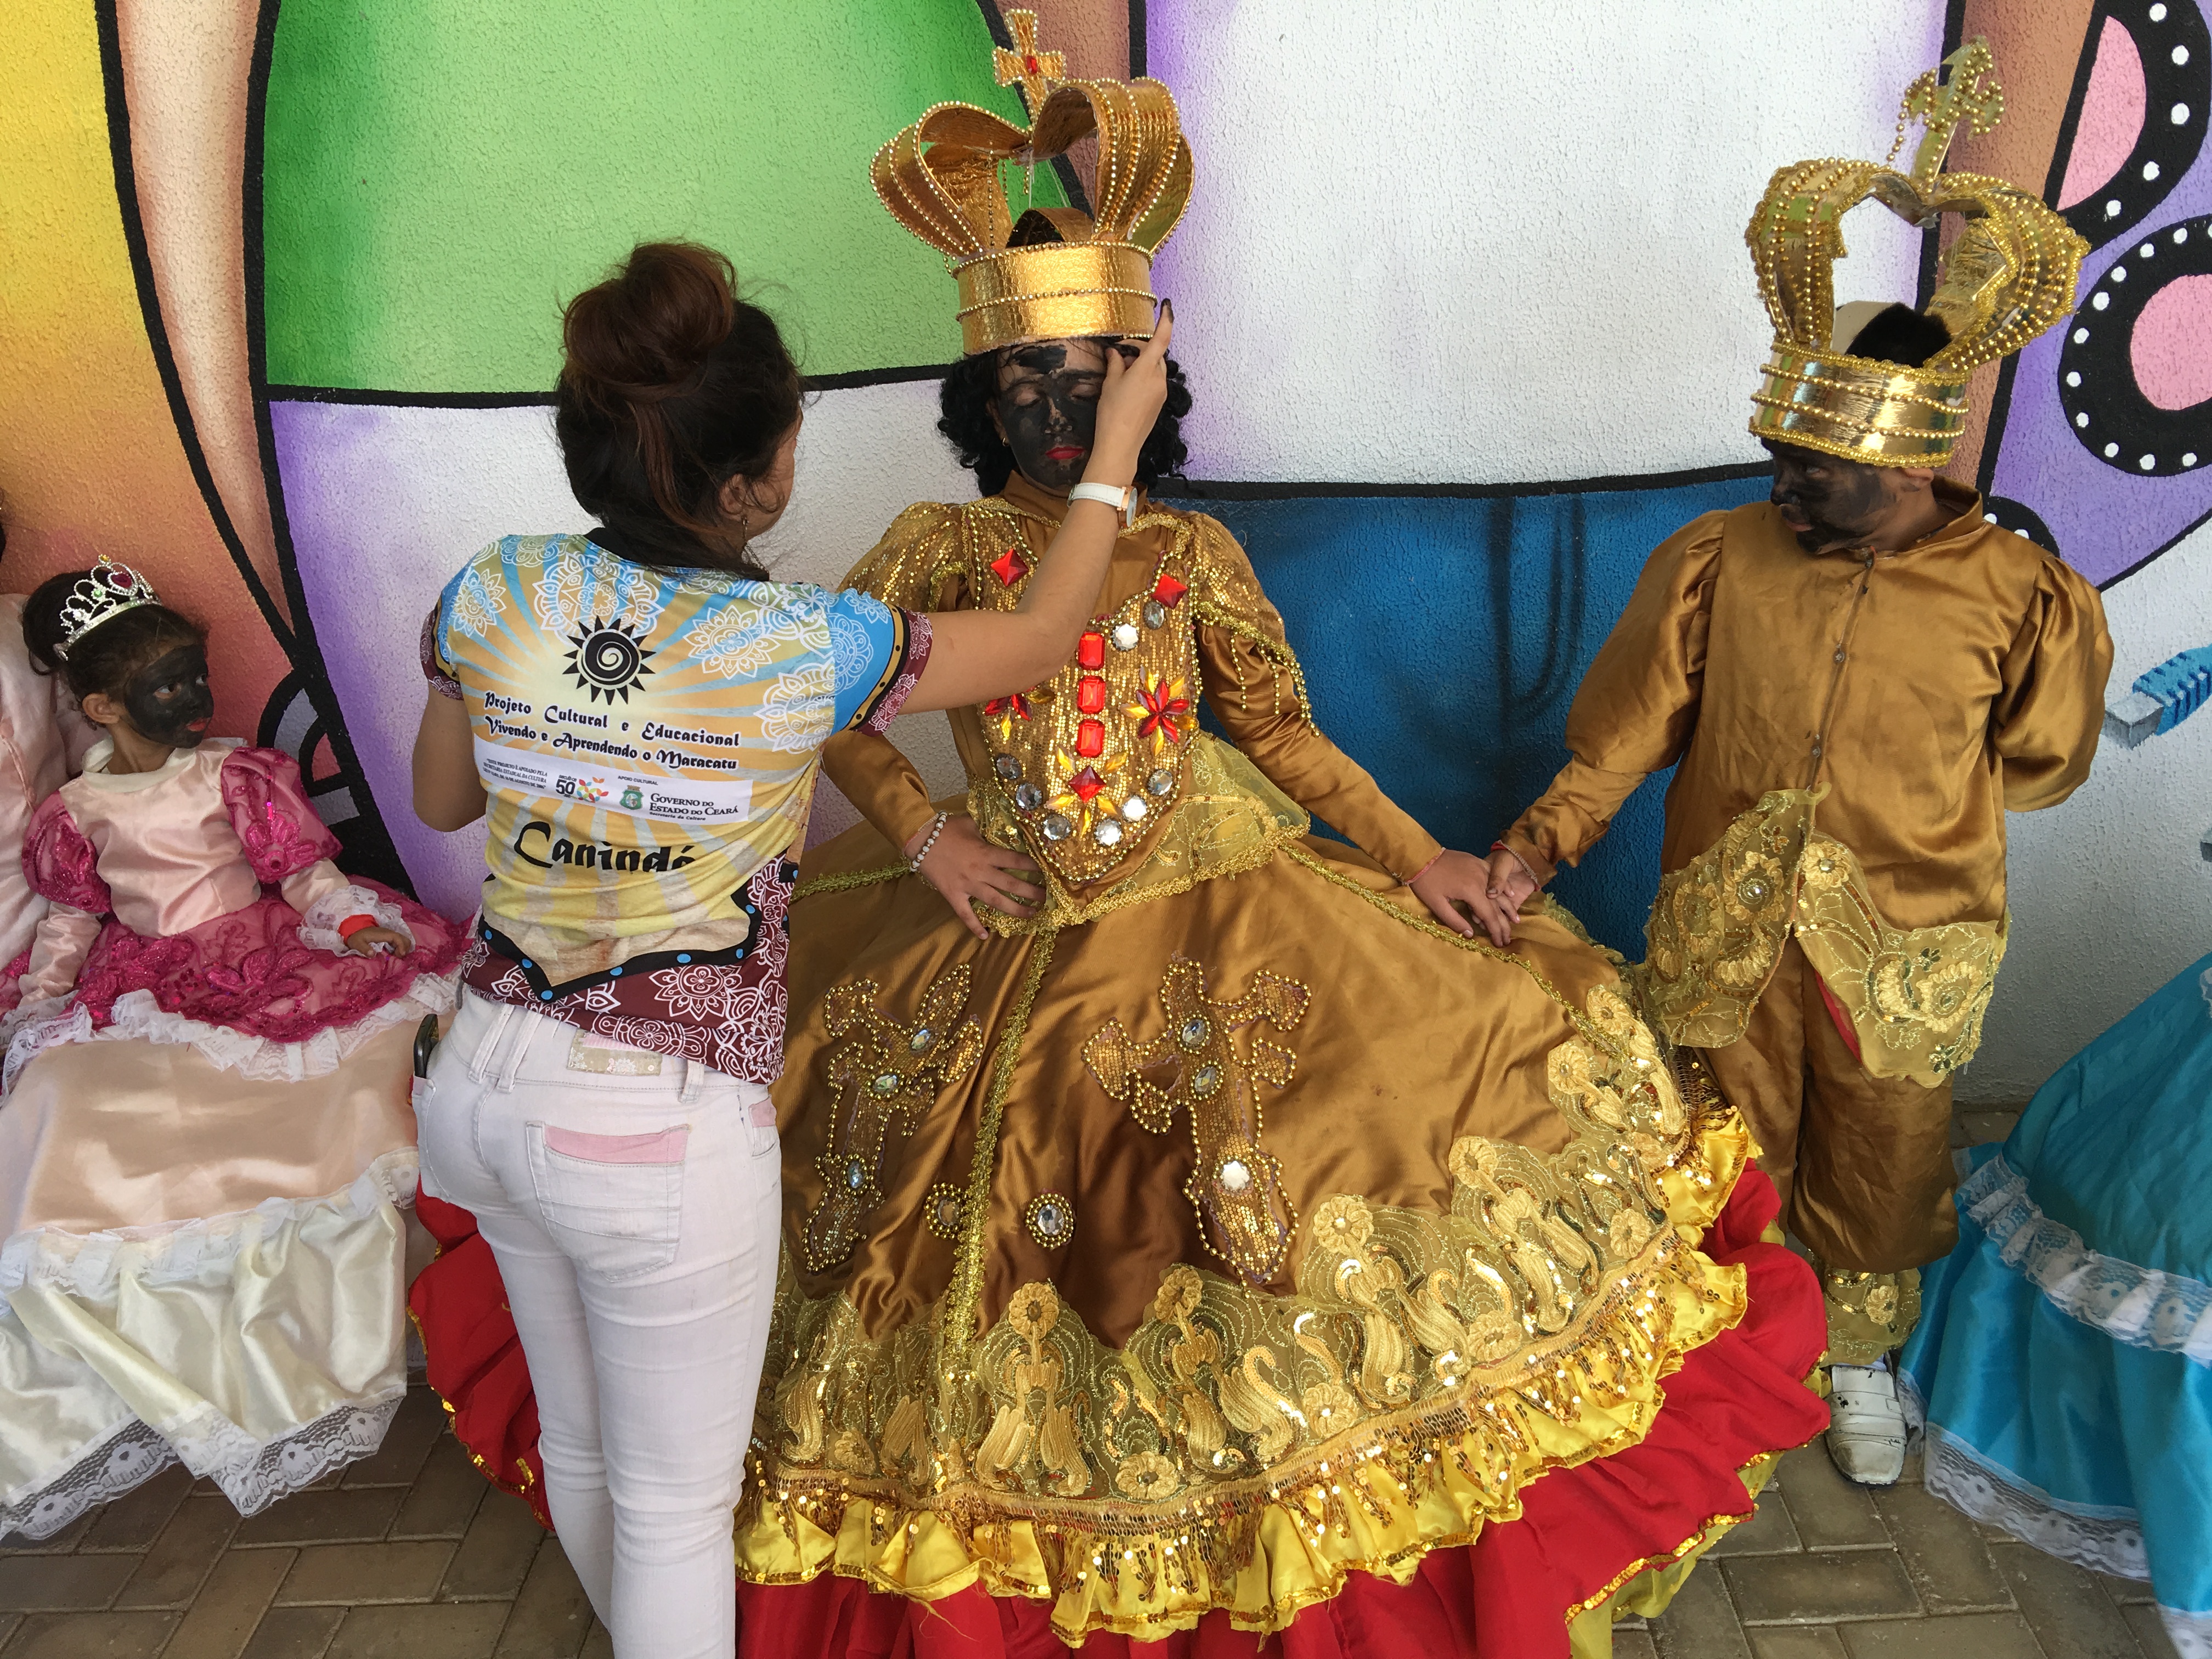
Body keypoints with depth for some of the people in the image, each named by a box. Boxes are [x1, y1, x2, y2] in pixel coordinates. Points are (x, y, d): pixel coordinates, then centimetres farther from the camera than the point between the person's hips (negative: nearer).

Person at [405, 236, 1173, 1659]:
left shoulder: (493, 595, -7)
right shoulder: (797, 647, -20)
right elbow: (1038, 641, -4)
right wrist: (1118, 449, 7)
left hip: (488, 1086, 7)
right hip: (670, 1131, -6)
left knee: (578, 1447, 27)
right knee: (674, 1502, 14)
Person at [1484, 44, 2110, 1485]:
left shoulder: (2015, 596, -10)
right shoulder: (1719, 560, -8)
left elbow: (2038, 761, 5)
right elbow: (1632, 725, -7)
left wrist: (1905, 814, -1)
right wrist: (1551, 834, -18)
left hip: (1902, 947, 0)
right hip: (1727, 935, 0)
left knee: (1878, 1164, 19)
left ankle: (1861, 1357, 46)